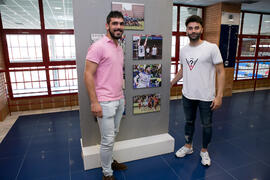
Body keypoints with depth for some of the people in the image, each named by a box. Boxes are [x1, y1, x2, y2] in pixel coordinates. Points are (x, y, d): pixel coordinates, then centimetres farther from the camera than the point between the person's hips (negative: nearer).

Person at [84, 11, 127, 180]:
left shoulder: (119, 48, 13)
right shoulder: (98, 46, -13)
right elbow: (88, 74, -16)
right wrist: (94, 102, -19)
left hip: (119, 100, 8)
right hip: (105, 102, -8)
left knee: (113, 134, 20)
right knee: (108, 140, 2)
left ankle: (109, 161, 40)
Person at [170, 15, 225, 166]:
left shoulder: (211, 48, -11)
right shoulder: (184, 50, 4)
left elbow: (221, 72, -11)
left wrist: (219, 96, -16)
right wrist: (171, 83, 19)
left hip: (206, 97, -4)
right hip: (188, 95, 4)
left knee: (206, 125, 12)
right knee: (189, 121, 20)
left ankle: (204, 151, 35)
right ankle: (188, 146, 41)